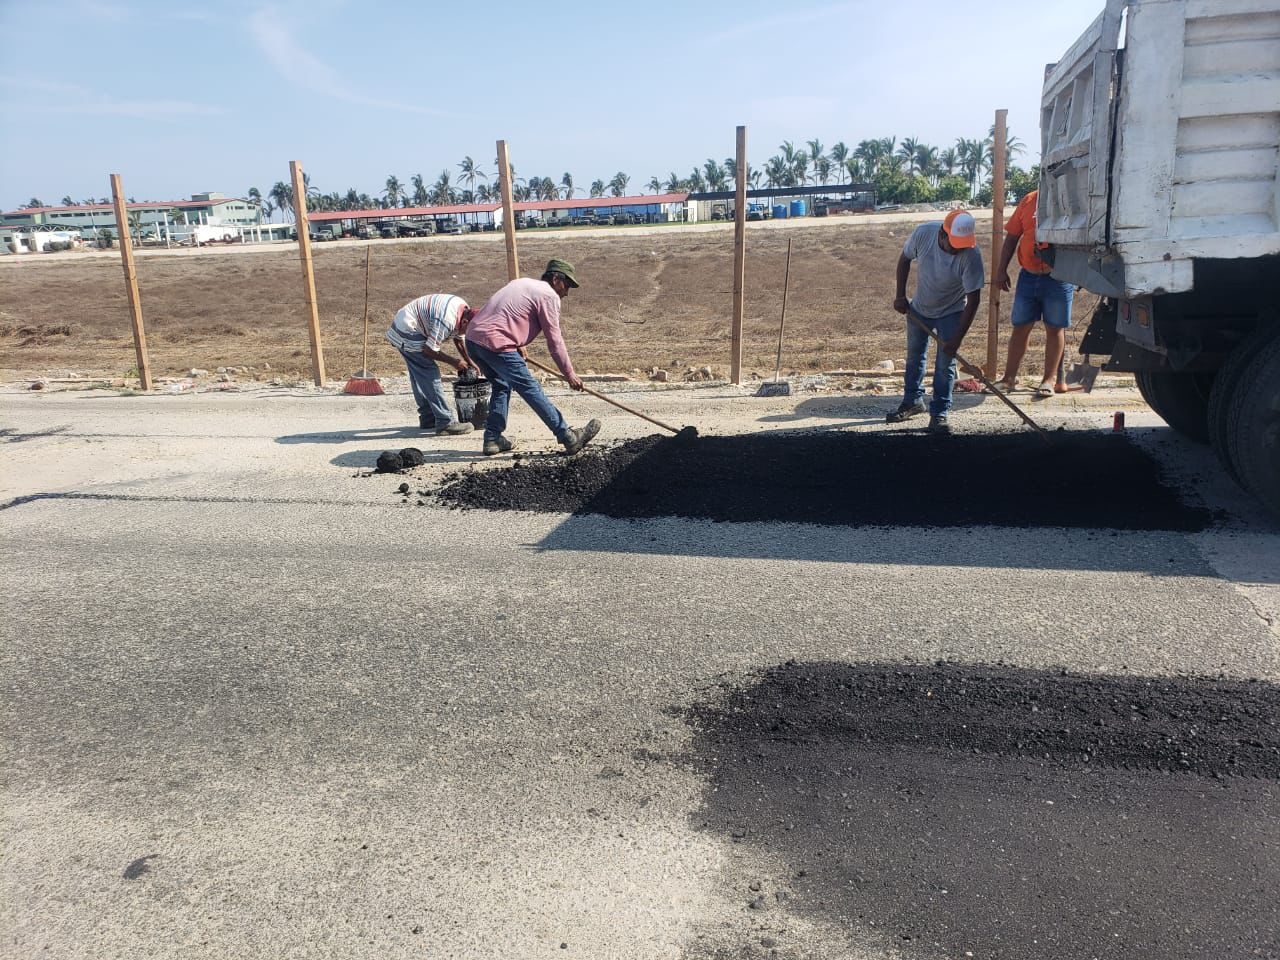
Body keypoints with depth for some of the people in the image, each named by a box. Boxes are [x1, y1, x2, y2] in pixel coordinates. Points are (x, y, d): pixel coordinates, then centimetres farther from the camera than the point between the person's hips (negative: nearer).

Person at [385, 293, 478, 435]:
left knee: (419, 376, 16)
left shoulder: (464, 309, -1)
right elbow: (429, 350, -23)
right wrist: (453, 362, -12)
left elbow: (458, 339, 15)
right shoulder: (447, 321, -31)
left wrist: (469, 362, 14)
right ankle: (445, 423, -11)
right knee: (430, 375, -11)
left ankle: (428, 418, 25)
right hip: (407, 332, -11)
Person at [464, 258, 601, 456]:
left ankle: (493, 439, 24)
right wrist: (569, 373, 4)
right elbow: (554, 341, -3)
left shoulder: (523, 282, 24)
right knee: (531, 390, -5)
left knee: (501, 387, 23)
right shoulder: (548, 295, -2)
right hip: (495, 343, -9)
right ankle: (569, 437, 0)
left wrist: (517, 345, 36)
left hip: (472, 337, 9)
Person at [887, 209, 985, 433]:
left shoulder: (971, 255, -32)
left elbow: (973, 298, -27)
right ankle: (912, 402, 34)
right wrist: (900, 295, -6)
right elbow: (905, 258, -3)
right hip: (918, 309, 4)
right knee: (914, 357, 16)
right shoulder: (923, 233, -25)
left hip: (951, 313, -3)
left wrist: (957, 338, -29)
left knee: (945, 364, -5)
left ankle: (939, 413, 7)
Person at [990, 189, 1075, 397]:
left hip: (1059, 277, -3)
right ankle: (1009, 377, 16)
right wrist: (1002, 269, 6)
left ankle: (1050, 379, 13)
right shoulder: (1028, 201, 8)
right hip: (1028, 276, 3)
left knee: (1055, 329, 4)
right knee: (1020, 327, 8)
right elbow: (1012, 236, 10)